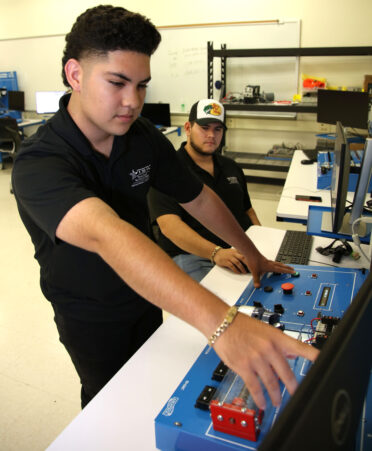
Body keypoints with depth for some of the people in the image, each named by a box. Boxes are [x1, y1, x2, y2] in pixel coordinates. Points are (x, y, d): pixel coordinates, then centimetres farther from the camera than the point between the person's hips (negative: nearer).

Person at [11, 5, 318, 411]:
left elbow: (198, 198, -2)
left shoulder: (144, 138, -14)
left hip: (146, 298, 5)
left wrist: (252, 254, -3)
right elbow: (107, 236, -52)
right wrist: (222, 323, -63)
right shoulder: (37, 164, -33)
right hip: (90, 319, -4)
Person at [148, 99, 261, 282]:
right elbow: (170, 225, -18)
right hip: (191, 257, -7)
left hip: (241, 252, 7)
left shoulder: (231, 167, 21)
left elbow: (248, 210, 28)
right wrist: (216, 252, -32)